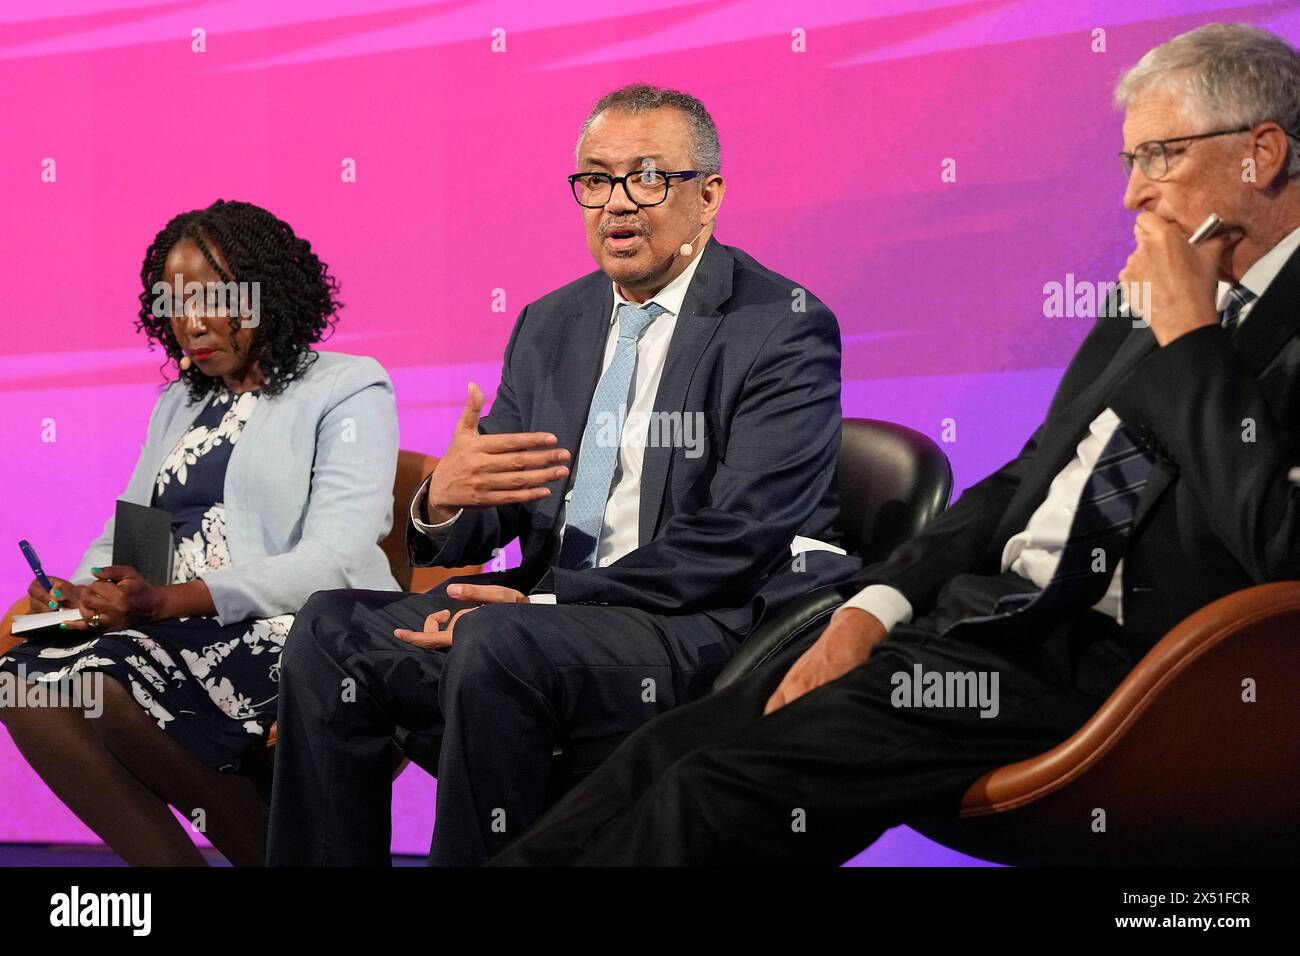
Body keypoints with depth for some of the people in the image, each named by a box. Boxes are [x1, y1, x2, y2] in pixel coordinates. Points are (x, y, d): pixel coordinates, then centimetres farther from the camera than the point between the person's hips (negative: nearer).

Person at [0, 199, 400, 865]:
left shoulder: (348, 388, 3)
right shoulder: (178, 405, 25)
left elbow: (336, 559, -11)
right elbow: (124, 536, 21)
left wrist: (171, 601, -21)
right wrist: (81, 592, -5)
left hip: (291, 639, -6)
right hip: (178, 636, 6)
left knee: (97, 686, -29)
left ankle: (272, 849, -12)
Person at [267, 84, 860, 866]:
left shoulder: (783, 327, -6)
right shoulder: (549, 327, 15)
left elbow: (734, 541, -16)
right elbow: (480, 527, 12)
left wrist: (544, 602, -19)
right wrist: (443, 499, -14)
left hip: (707, 627, -6)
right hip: (550, 611, 7)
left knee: (498, 645, -32)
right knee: (332, 628, -11)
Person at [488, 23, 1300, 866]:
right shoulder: (1145, 308, 17)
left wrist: (1187, 336, -16)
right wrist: (874, 608, 5)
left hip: (1081, 666, -8)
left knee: (719, 788, -16)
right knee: (674, 746, -5)